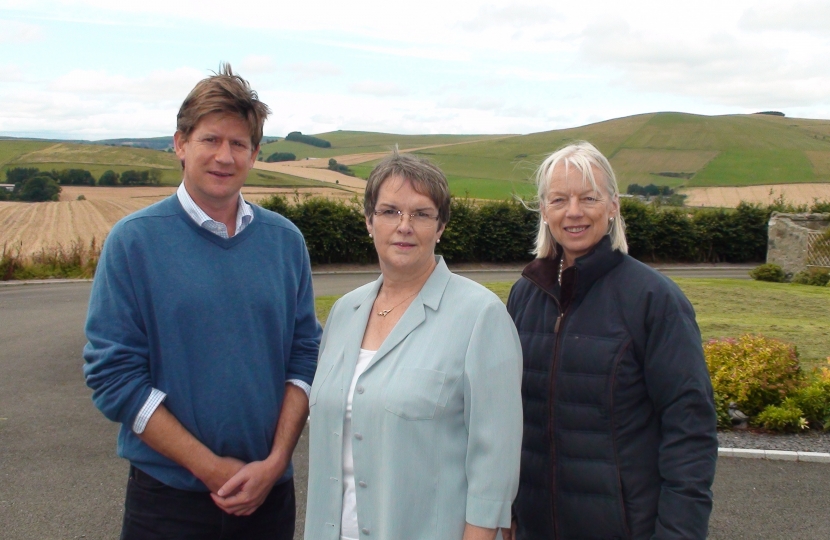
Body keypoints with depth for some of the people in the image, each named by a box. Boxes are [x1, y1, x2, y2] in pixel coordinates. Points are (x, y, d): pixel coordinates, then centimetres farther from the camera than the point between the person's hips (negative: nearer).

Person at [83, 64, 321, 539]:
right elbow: (113, 375, -10)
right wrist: (211, 469, -13)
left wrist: (275, 461, -9)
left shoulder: (285, 241, 2)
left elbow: (306, 357, 3)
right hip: (169, 497, -2)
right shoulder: (134, 240, -7)